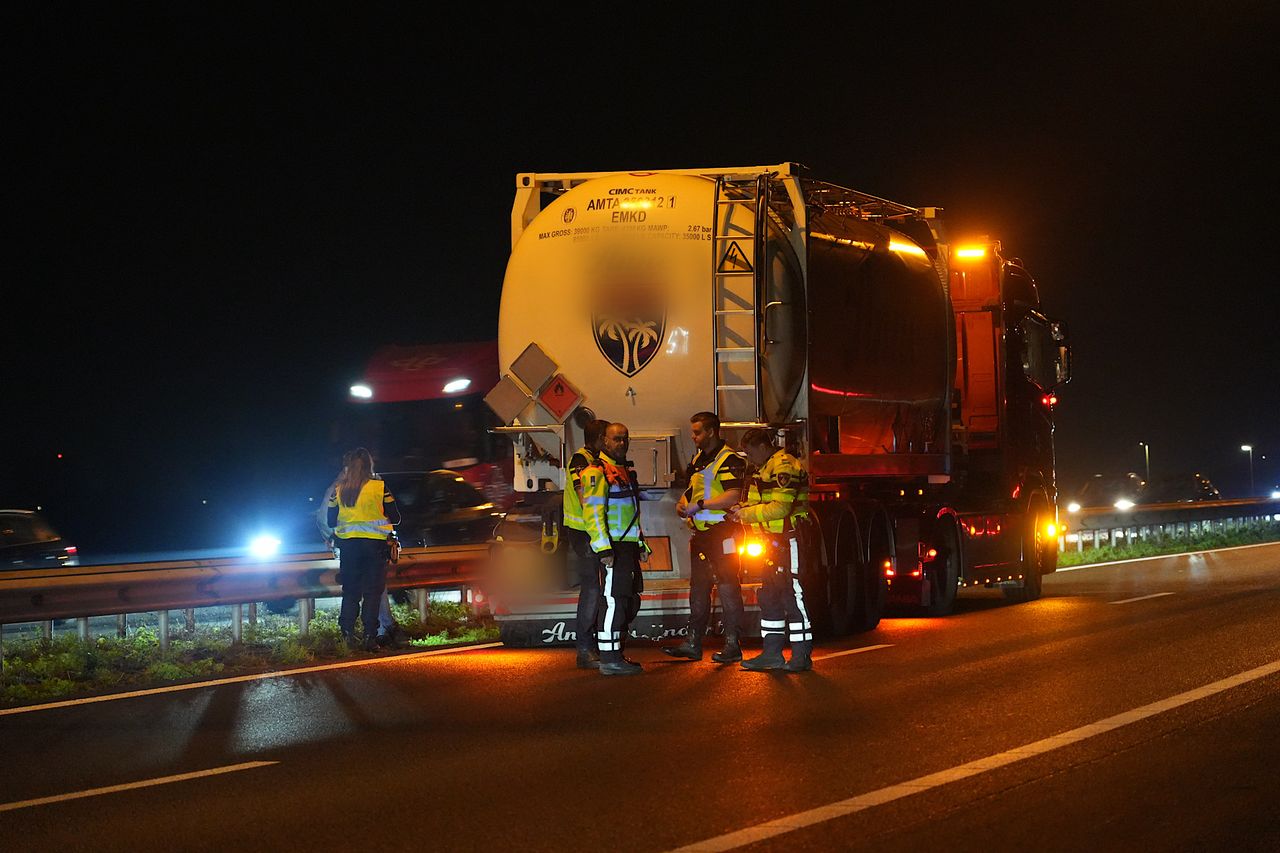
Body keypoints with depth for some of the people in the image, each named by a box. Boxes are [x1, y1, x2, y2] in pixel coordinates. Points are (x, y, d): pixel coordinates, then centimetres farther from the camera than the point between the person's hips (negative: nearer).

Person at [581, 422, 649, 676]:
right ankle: (609, 660, -9)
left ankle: (615, 653, 19)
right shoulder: (597, 472, -10)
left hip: (628, 547, 10)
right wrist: (604, 549, -23)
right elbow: (593, 512, -18)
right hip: (612, 548, -10)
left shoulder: (625, 471, 20)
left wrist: (641, 543, 25)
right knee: (613, 601, -10)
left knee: (630, 602, 12)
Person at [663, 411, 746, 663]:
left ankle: (733, 645, -2)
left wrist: (699, 505, -20)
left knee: (727, 588, -6)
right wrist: (683, 504, 8)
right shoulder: (698, 460, 18)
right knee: (698, 588, 12)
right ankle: (692, 644, 17)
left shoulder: (728, 460, -11)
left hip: (722, 533, -9)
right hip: (701, 534, 9)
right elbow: (692, 490, 31)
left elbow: (733, 496, -23)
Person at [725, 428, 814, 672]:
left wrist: (746, 513, -16)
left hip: (789, 540, -11)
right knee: (769, 598, 12)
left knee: (793, 597, -9)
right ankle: (772, 653, 17)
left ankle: (802, 656, -6)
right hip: (771, 542, 11)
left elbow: (780, 507, -23)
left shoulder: (784, 466, -15)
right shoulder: (764, 469, 18)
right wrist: (742, 511, 3)